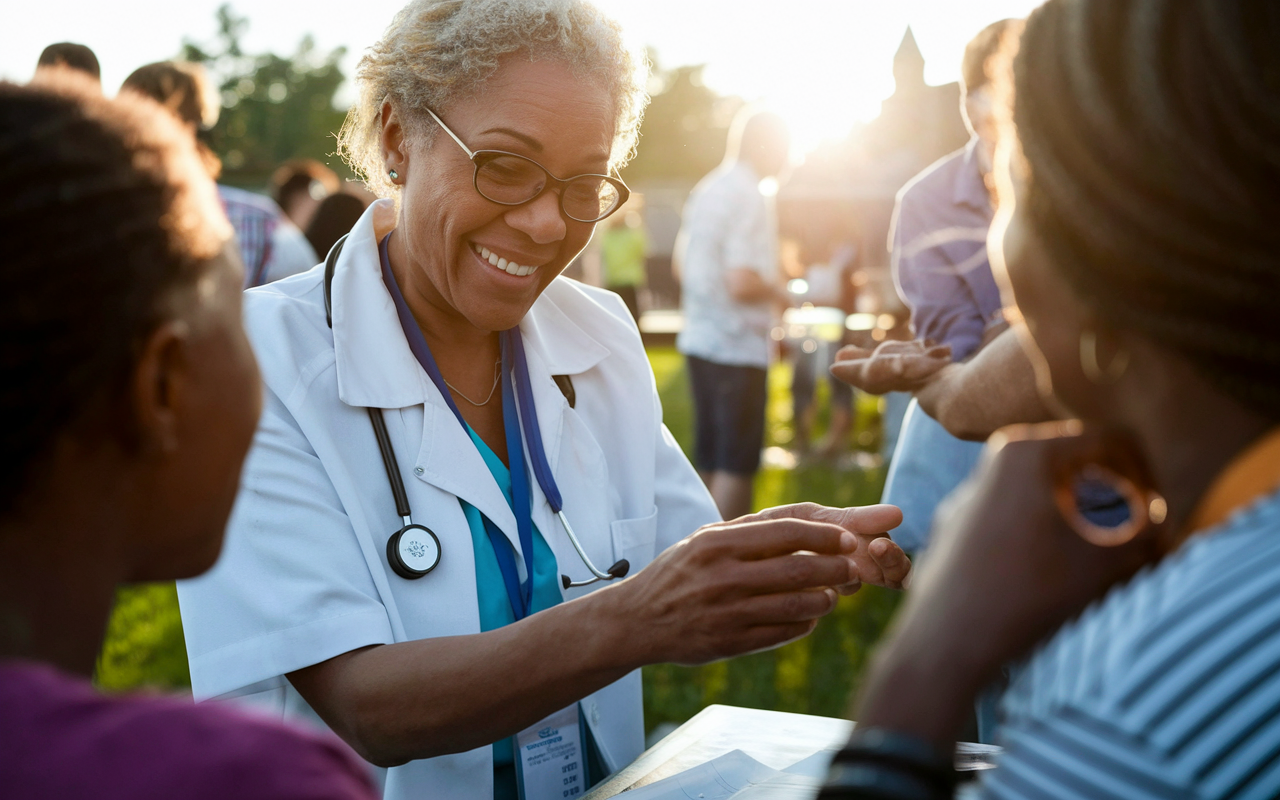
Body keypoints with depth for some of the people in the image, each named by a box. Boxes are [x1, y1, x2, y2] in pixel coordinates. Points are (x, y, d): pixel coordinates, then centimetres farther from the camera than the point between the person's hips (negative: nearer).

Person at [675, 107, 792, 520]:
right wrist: (778, 292, -6)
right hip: (738, 346, -9)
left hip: (697, 339, 9)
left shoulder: (706, 189, 11)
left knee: (709, 457, 14)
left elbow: (683, 258, 21)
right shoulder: (751, 199, -16)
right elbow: (742, 282, -23)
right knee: (738, 462, -3)